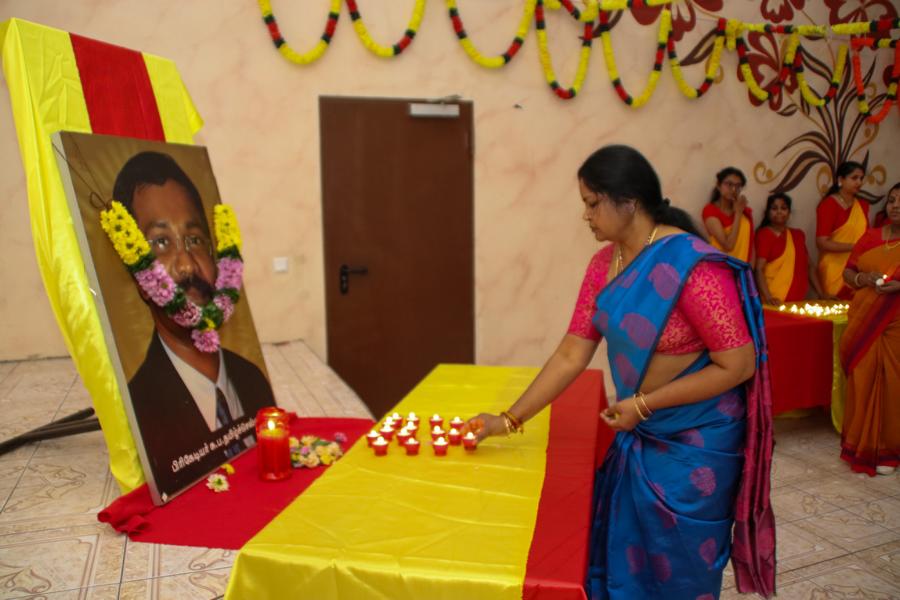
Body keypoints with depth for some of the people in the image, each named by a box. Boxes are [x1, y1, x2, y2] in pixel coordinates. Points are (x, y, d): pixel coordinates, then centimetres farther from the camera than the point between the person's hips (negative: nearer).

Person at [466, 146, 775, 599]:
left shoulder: (693, 266, -25)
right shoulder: (604, 264, -2)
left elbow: (738, 365, -23)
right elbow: (571, 355, 0)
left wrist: (643, 404, -21)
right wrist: (509, 420, -2)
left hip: (695, 443, -7)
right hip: (638, 435, 7)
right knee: (621, 554, 22)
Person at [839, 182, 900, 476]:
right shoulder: (870, 237, 11)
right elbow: (847, 272, 14)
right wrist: (863, 279, -7)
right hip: (863, 322, 3)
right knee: (863, 380, 5)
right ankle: (861, 444, 16)